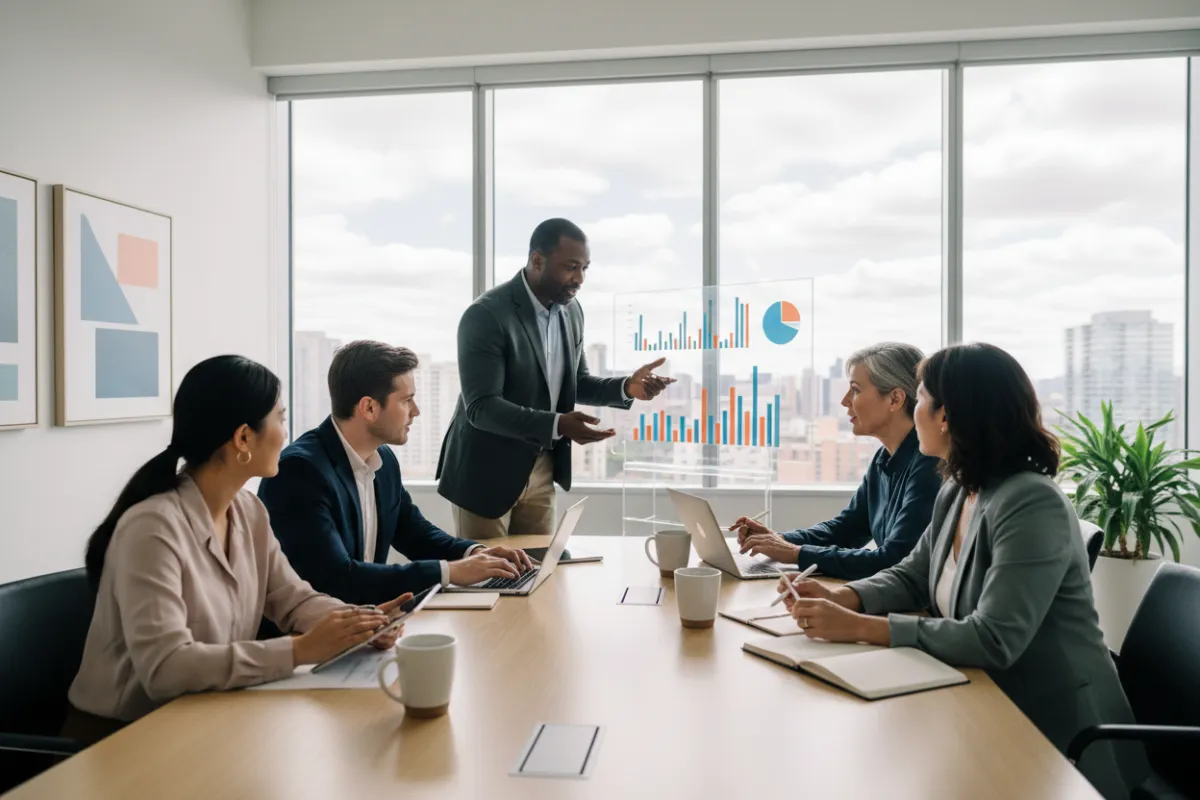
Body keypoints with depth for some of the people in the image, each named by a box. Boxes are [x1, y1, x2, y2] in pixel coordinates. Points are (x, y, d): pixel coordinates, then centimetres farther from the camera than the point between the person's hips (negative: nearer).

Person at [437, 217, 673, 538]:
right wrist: (558, 425, -36)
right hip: (487, 471, -6)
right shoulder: (486, 315, -21)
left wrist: (626, 387, -7)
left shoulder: (571, 310, 1)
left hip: (541, 469, 6)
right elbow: (481, 407, -25)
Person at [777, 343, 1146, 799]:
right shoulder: (956, 493, 3)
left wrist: (860, 627, -29)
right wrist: (839, 598, -9)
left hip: (1053, 734, -7)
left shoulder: (1031, 505, -25)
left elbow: (992, 641, -30)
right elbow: (911, 579, 11)